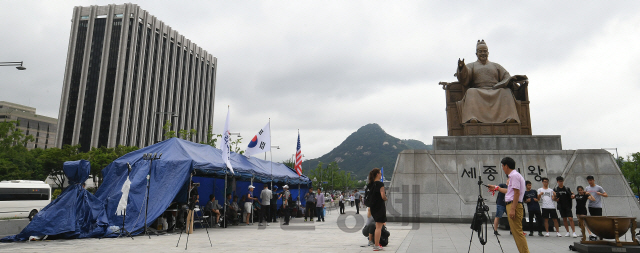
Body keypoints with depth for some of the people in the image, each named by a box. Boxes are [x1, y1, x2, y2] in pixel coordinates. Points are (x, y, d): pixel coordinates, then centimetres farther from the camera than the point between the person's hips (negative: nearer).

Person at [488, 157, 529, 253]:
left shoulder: (514, 175, -11)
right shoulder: (513, 175, 19)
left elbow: (516, 193, -17)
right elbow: (509, 191, 30)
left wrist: (512, 209, -21)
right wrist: (496, 188, 40)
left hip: (514, 205, -10)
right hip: (511, 205, 10)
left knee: (517, 232, -11)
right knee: (516, 232, 10)